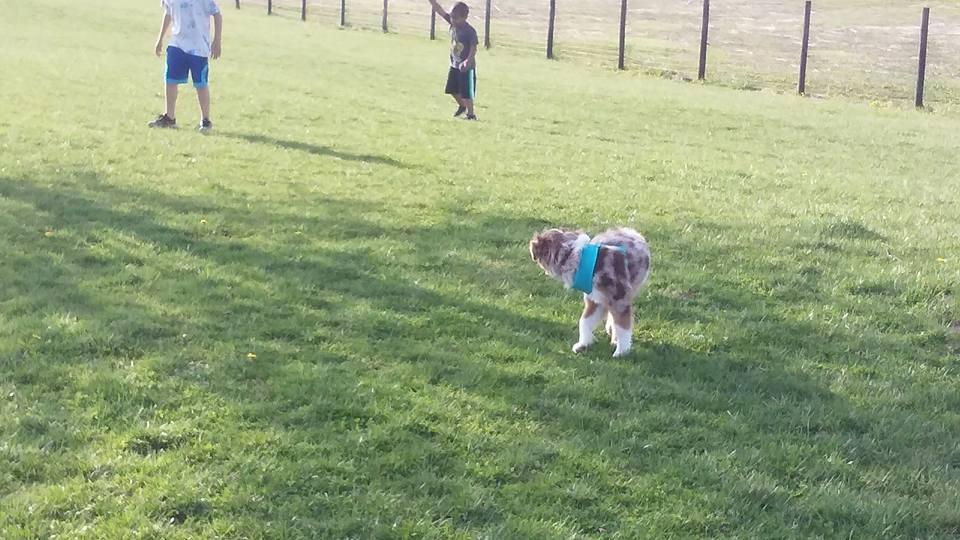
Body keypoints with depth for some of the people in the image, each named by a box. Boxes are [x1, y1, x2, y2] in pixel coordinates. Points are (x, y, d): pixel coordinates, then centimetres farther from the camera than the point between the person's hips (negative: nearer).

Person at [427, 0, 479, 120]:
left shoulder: (470, 31, -22)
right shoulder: (453, 23, -3)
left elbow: (474, 48, -24)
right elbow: (440, 10, -3)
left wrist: (468, 61, -37)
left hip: (466, 67, -7)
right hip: (454, 65, 8)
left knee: (466, 92, -1)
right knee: (453, 89, 19)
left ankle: (471, 114, 12)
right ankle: (462, 106, 42)